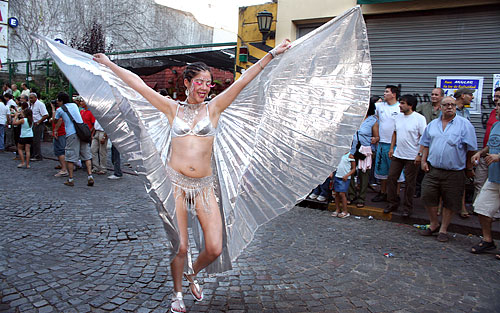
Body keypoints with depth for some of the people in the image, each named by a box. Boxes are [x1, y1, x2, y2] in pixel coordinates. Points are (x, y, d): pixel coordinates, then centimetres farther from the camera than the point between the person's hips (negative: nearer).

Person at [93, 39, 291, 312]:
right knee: (180, 247, 2)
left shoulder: (214, 108, 6)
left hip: (204, 186, 1)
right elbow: (138, 84, 10)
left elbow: (244, 80, 2)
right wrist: (109, 64, 15)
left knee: (215, 249, -2)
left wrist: (272, 53, 3)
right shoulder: (173, 109, 6)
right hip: (175, 182, -1)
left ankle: (192, 275, 32)